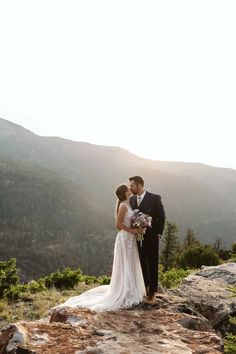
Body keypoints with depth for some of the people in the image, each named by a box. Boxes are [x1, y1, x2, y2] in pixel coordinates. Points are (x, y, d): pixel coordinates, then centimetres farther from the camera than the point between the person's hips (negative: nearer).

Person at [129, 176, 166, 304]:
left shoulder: (155, 198, -10)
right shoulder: (131, 200, 5)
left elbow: (161, 217, -7)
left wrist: (158, 234, -9)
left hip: (150, 237, -4)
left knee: (152, 265, 5)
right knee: (141, 264, 13)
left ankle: (152, 292, 16)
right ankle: (145, 286, 31)